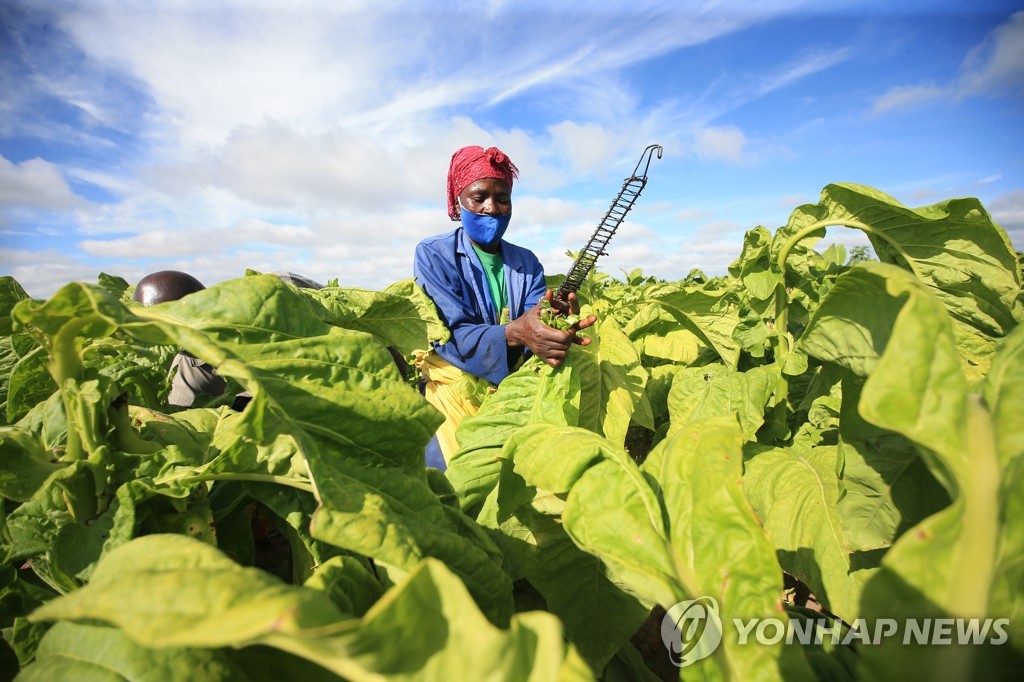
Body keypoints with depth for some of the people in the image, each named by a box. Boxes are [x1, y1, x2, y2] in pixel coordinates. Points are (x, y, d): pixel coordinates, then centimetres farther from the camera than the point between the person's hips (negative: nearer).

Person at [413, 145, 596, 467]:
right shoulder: (432, 254, -3)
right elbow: (450, 335, -15)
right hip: (456, 384, -3)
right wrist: (514, 333, -34)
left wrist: (557, 327, -30)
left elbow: (534, 325, -4)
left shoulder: (527, 262, 9)